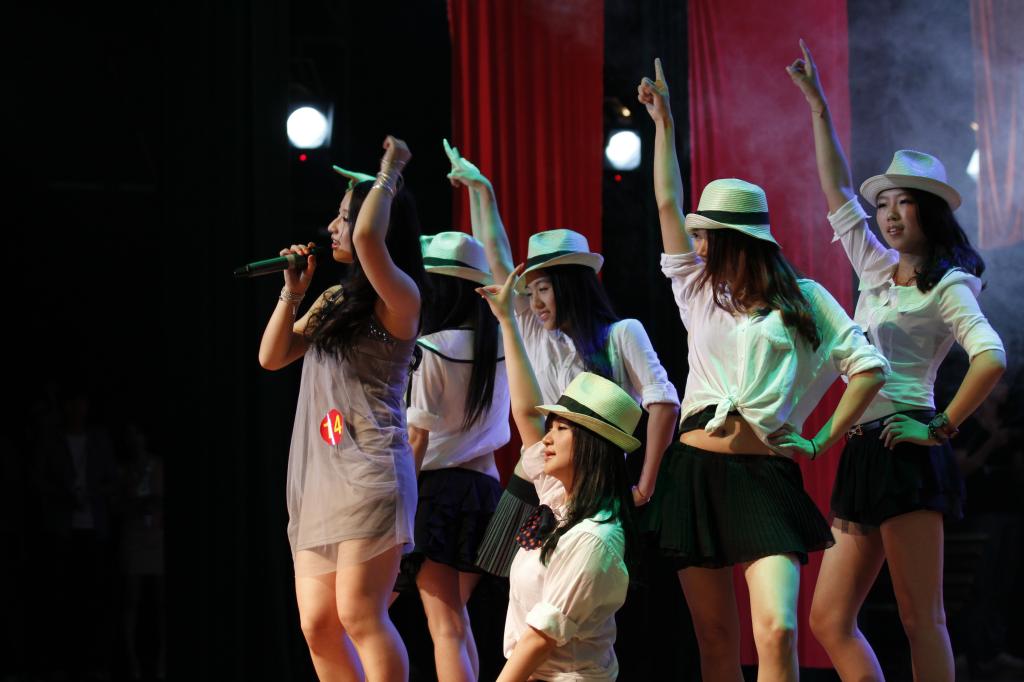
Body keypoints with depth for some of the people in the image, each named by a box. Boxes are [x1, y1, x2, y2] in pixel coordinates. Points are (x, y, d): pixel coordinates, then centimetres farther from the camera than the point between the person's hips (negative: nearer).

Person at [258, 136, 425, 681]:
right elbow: (272, 357, 19)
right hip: (318, 473, 8)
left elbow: (368, 239, -25)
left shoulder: (399, 298, -6)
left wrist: (389, 172, -10)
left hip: (367, 471, -8)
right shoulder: (333, 300, 18)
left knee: (358, 616, -12)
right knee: (317, 625, 4)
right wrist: (292, 291, 10)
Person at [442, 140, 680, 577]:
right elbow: (499, 260, 17)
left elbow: (663, 401, -7)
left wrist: (644, 487, -12)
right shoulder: (534, 333, 13)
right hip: (534, 492, 4)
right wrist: (481, 191, 20)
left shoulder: (622, 334, 0)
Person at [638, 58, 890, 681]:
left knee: (777, 631, -18)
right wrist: (663, 121, 12)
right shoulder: (698, 290, 13)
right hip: (695, 472, 3)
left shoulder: (804, 301, 4)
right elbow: (668, 204, 12)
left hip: (767, 477, -3)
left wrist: (821, 441, -2)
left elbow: (870, 367, 2)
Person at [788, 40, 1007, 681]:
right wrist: (819, 106, 29)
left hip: (906, 453, -8)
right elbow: (839, 192, 28)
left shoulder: (947, 286, -2)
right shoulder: (877, 269, 20)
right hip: (862, 455, 8)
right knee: (829, 621, 2)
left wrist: (941, 429, -16)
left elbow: (992, 358, -18)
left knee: (921, 618, -10)